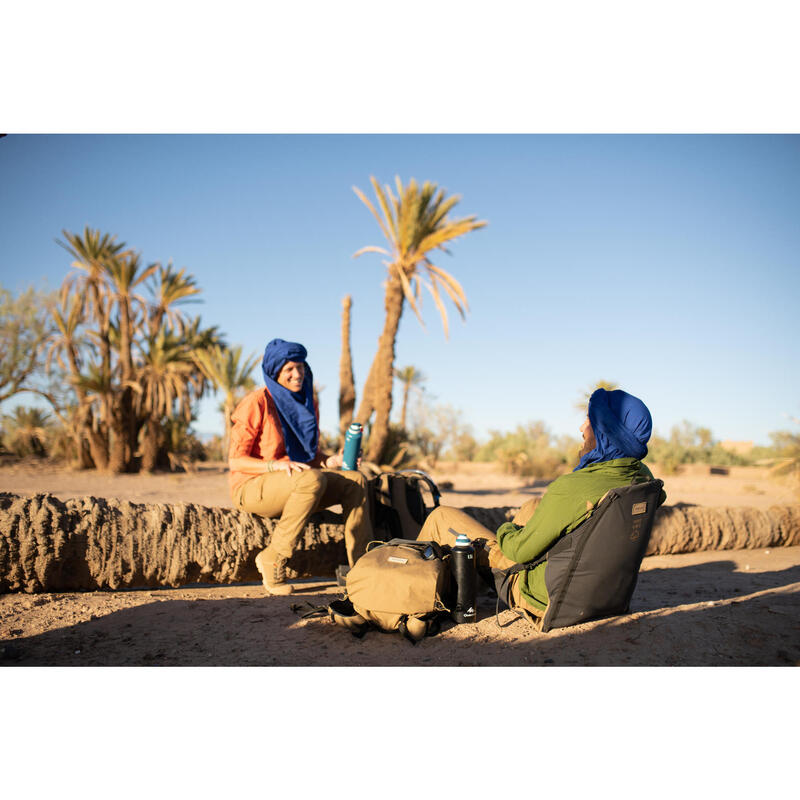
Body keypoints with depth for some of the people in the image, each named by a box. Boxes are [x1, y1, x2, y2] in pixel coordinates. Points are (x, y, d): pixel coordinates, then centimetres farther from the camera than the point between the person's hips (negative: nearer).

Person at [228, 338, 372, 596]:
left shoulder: (308, 403, 10)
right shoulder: (257, 403, -11)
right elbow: (236, 460, -13)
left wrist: (331, 460, -6)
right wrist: (276, 465, -29)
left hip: (296, 484, 7)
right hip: (251, 487, -7)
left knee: (356, 481, -13)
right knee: (313, 479, -35)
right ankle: (273, 558, -25)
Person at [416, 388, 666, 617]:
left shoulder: (571, 490, -34)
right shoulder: (643, 478, -11)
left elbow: (520, 551, -21)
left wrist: (506, 530, 1)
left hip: (544, 597, -7)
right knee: (535, 505, 29)